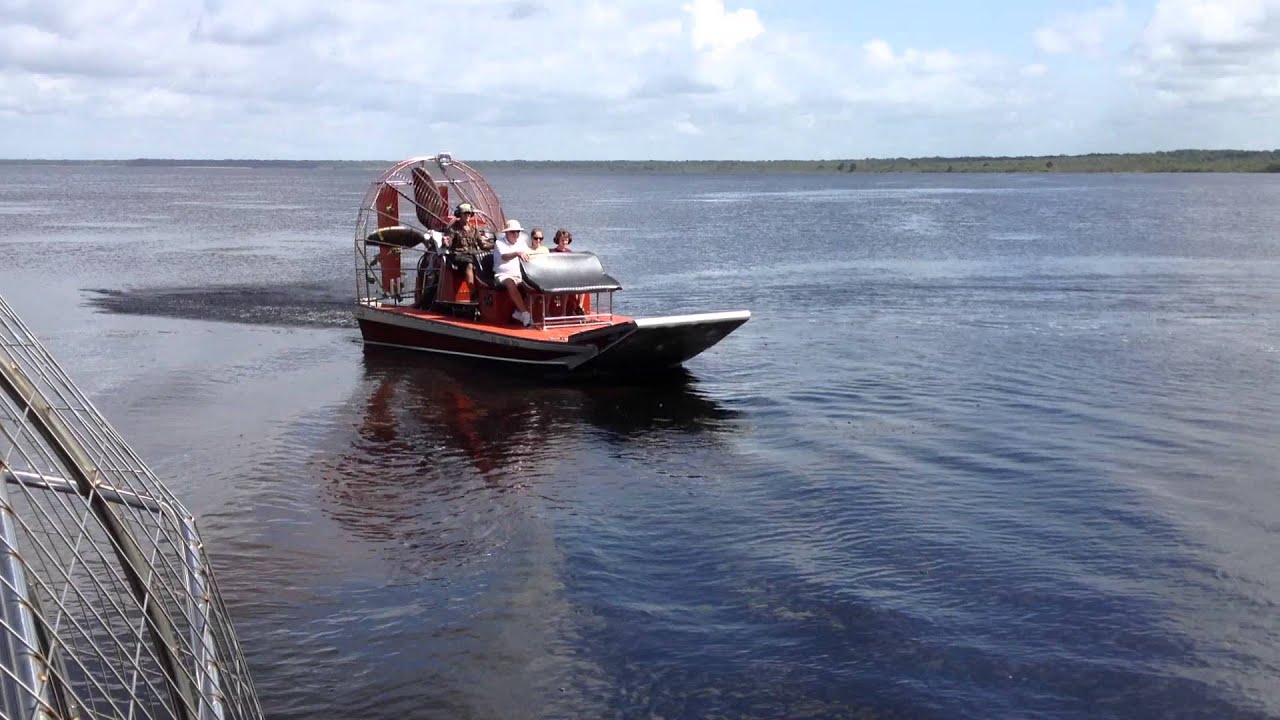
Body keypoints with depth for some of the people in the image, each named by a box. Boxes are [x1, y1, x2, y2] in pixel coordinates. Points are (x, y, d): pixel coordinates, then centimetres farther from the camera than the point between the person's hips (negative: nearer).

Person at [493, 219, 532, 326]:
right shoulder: (499, 243, 1)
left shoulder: (521, 243, 19)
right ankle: (525, 313, -43)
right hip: (503, 275, -5)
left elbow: (529, 256, 10)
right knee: (510, 283, -38)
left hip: (520, 276, 5)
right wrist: (517, 253, -40)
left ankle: (519, 312, -19)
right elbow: (504, 256, -20)